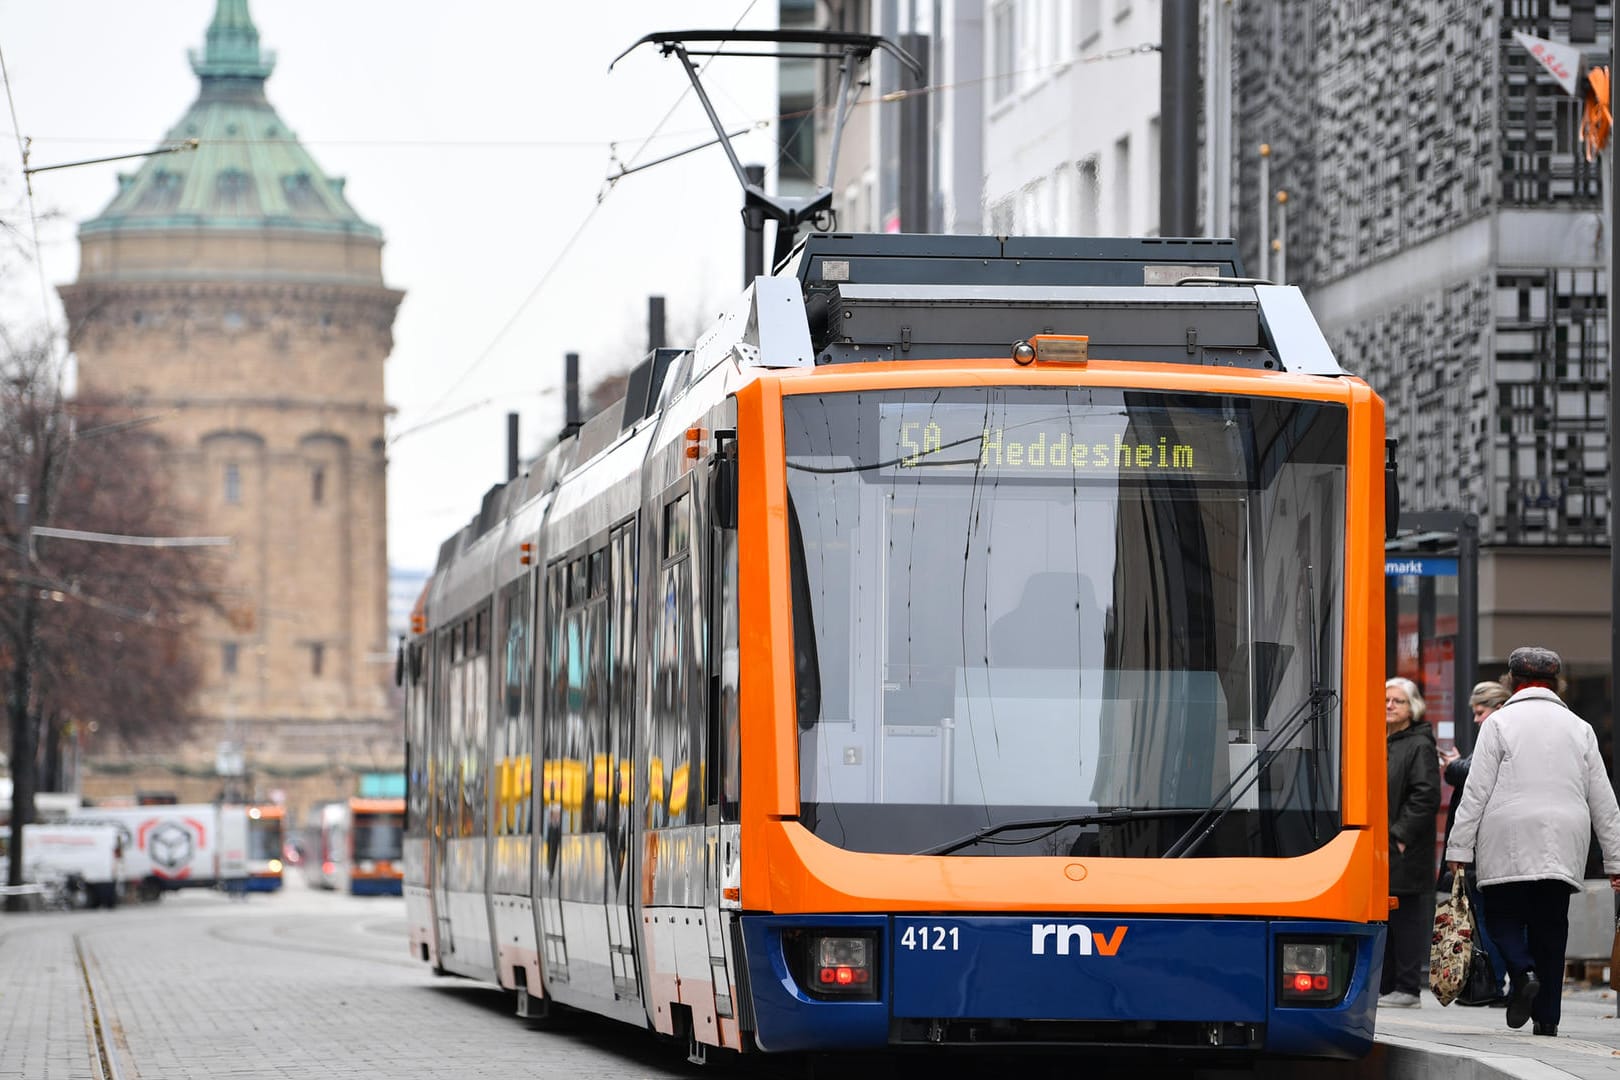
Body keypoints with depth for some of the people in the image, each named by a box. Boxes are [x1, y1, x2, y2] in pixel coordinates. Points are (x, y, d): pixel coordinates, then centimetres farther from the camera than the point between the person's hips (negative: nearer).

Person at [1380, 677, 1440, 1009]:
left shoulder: (1419, 746, -6)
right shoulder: (1378, 743, 17)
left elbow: (1425, 796, -14)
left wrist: (1401, 835, -17)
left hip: (1405, 853, -8)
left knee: (1406, 918, -4)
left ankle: (1408, 988, -1)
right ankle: (1384, 985, 14)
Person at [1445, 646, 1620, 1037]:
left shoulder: (1500, 723, 1)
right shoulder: (1579, 728, 12)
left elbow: (1476, 790, -4)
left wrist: (1459, 847, -1)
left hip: (1508, 844, -3)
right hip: (1563, 849, 3)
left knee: (1503, 917, 6)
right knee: (1550, 927, 6)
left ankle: (1522, 972, -22)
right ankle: (1547, 1016, 3)